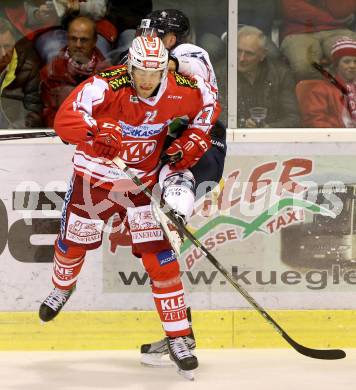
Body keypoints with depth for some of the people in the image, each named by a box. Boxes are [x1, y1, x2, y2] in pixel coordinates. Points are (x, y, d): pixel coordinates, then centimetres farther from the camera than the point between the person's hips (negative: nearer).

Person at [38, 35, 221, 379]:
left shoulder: (181, 91, -17)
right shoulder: (106, 86, -27)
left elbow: (209, 103, 7)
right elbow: (64, 119, -38)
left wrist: (191, 143, -3)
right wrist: (94, 135, -54)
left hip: (142, 181, 1)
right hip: (95, 176, 0)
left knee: (159, 256, -9)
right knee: (73, 242, 18)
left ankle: (177, 337, -1)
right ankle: (62, 287, 54)